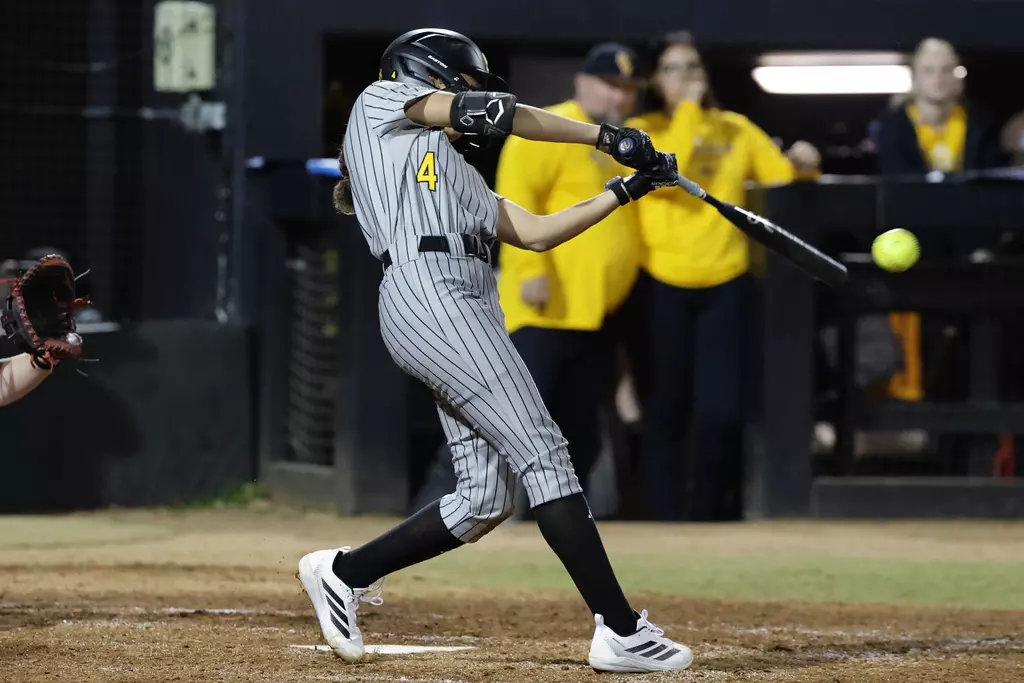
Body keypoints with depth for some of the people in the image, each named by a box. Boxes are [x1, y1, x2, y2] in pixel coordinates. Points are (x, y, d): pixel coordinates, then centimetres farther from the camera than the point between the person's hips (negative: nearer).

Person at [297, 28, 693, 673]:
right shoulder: (385, 99, 14)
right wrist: (603, 134, 7)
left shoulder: (463, 176, 34)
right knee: (544, 454, -15)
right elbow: (490, 112, 3)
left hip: (471, 309, 9)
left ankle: (344, 572, 12)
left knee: (486, 498, 0)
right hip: (429, 296, -9)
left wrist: (626, 190, 18)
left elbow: (536, 232, 25)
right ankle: (621, 631, -19)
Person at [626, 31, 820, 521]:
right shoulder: (641, 132, 1)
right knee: (666, 411, 3)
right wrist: (688, 112, -14)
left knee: (722, 411, -2)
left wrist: (802, 164, -10)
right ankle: (667, 523, 10)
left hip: (724, 283, 2)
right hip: (660, 285, -2)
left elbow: (782, 176, 12)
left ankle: (712, 519, 11)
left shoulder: (736, 129, 10)